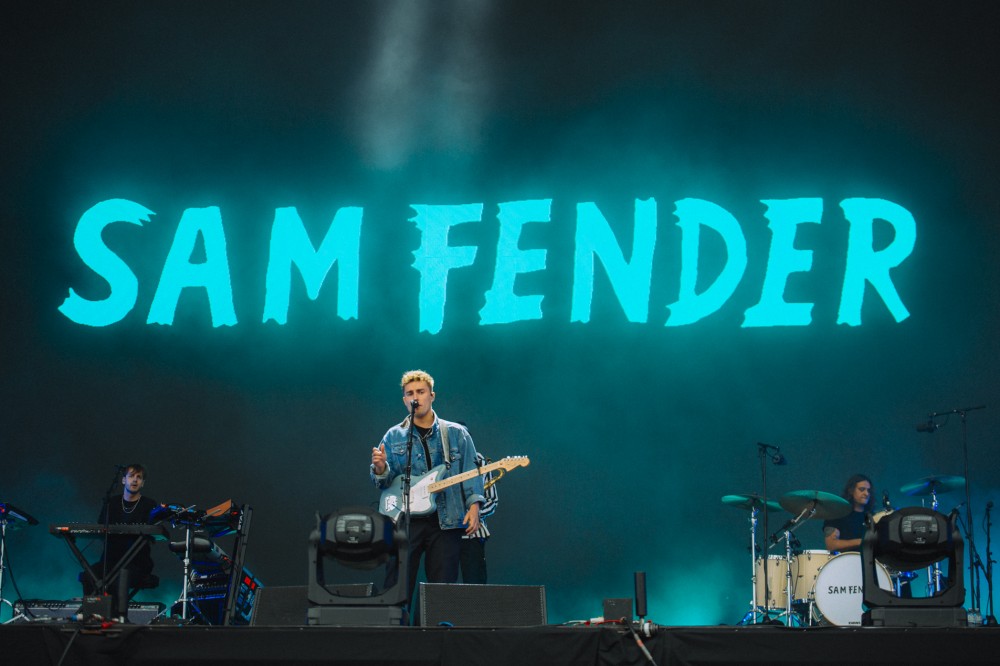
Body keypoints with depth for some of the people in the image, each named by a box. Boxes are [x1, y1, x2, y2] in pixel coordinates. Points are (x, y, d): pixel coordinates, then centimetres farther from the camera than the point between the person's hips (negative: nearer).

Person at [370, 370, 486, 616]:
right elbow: (385, 482, 7)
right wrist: (381, 468, -16)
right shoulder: (393, 436, 10)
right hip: (405, 521, 0)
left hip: (446, 521, 0)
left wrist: (473, 506, -8)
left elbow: (472, 473, 6)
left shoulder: (456, 434, 9)